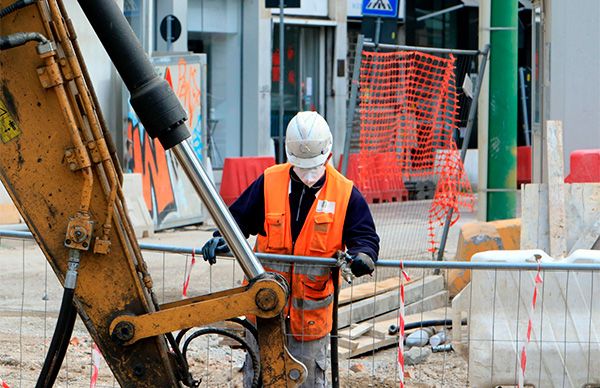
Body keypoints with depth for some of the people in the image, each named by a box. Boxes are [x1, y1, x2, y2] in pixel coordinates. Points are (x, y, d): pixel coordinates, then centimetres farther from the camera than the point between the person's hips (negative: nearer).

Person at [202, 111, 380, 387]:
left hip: (312, 307, -1)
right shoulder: (268, 183, -2)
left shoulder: (345, 193, -4)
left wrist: (362, 254, -25)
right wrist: (223, 239, -13)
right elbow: (239, 218, 6)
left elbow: (364, 236, -3)